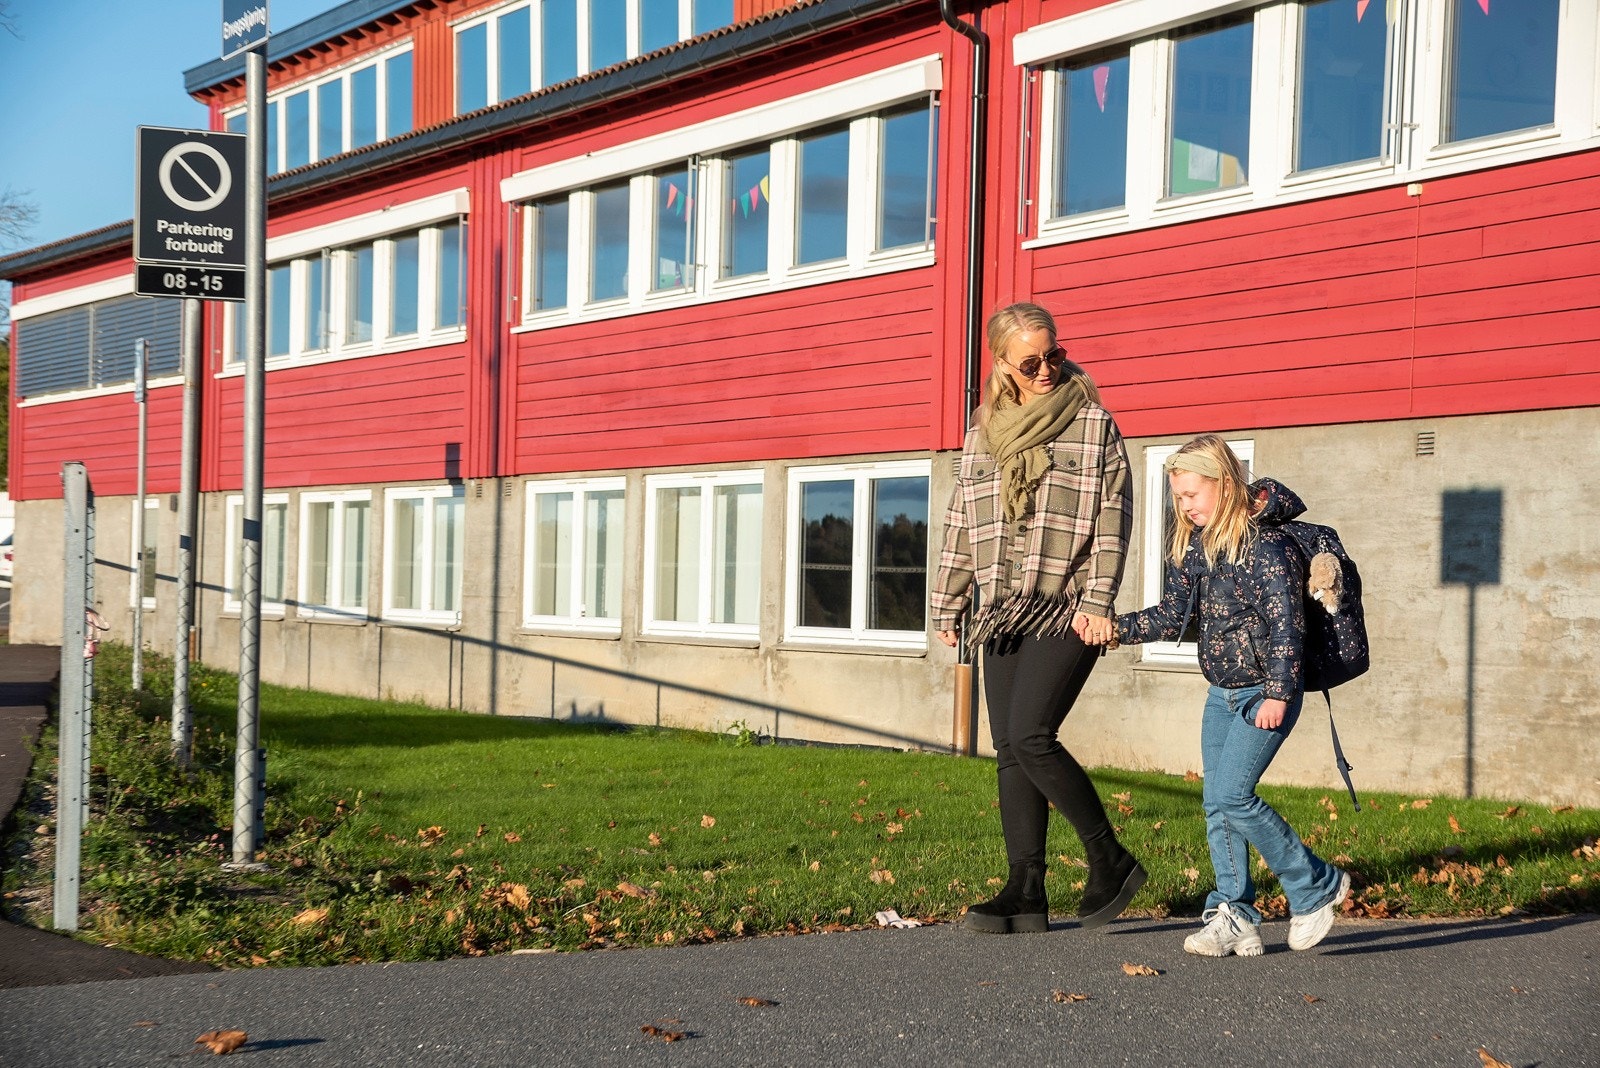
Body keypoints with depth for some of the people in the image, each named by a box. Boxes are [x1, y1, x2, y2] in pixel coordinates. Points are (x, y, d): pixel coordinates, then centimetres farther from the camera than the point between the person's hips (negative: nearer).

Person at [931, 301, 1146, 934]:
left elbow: (1112, 519, -5)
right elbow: (961, 523, 19)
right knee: (1010, 752, 4)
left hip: (1066, 614, -6)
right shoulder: (984, 432, 14)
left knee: (1031, 736, -17)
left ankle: (1109, 860, -1)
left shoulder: (1093, 423, 0)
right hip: (1002, 616, 6)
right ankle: (1027, 894, 8)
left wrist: (1097, 600, -14)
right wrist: (948, 604, 18)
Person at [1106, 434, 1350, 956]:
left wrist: (1278, 693, -25)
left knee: (1231, 797, -15)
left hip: (1264, 694, -8)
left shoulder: (1265, 542, -17)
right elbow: (1172, 615, 10)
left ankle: (1318, 885, 1)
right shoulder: (1192, 545, 7)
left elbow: (1285, 621, -21)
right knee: (1216, 805, 4)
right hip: (1221, 694, 8)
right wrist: (1116, 630, -2)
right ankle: (1234, 918, 10)